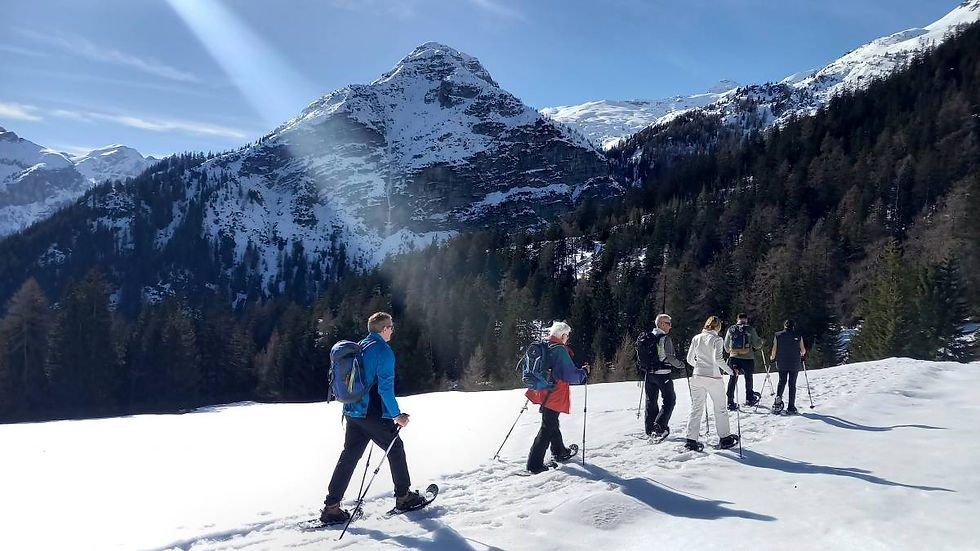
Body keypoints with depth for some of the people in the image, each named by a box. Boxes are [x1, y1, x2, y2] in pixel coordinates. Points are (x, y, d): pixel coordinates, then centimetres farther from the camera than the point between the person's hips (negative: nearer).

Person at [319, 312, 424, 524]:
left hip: (351, 412, 7)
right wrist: (396, 415, -12)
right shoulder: (383, 351, -14)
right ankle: (403, 497, 21)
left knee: (349, 456, 9)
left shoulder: (357, 348, 11)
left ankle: (331, 506, 7)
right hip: (373, 414, -7)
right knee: (395, 449, 11)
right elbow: (385, 387, -19)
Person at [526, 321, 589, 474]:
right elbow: (571, 376, -19)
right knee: (547, 428, -3)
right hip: (554, 396, -9)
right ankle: (534, 465, -3)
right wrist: (584, 371, -2)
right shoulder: (560, 350, -18)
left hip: (541, 391, 9)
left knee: (552, 424, 24)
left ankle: (560, 452, 44)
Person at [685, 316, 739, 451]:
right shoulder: (717, 339, -9)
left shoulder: (696, 338, 5)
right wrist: (731, 371, -11)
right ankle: (725, 438, 22)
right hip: (713, 378, -4)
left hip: (697, 377, 4)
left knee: (696, 409, 8)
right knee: (720, 409, 13)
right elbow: (718, 359, -21)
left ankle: (691, 440, 5)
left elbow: (689, 359, 8)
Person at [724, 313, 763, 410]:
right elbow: (756, 345, -3)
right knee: (748, 378, 17)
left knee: (733, 378, 8)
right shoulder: (750, 329, -4)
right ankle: (749, 399, 30)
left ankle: (730, 402, 4)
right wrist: (760, 341, 18)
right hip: (747, 358, -2)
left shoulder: (730, 330, 4)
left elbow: (726, 346, 10)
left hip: (734, 358, 2)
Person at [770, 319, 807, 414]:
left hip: (782, 364, 1)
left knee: (782, 381, 16)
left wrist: (772, 358, 16)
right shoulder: (798, 336, -1)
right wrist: (801, 355, 26)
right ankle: (791, 407, 4)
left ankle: (778, 397, -10)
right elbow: (803, 351, 4)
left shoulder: (778, 335, -1)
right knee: (792, 384, 5)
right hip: (795, 364, -1)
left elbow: (774, 350, -1)